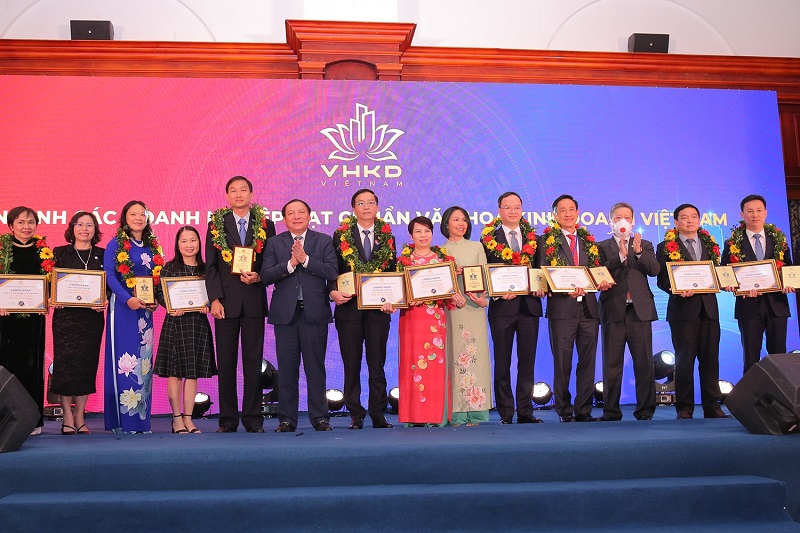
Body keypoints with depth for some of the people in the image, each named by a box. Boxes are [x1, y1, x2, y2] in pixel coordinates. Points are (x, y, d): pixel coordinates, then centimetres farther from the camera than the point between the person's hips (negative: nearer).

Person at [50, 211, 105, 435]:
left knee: (87, 362, 1)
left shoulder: (102, 255, 10)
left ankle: (79, 416, 10)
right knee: (65, 362, -4)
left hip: (93, 316, 1)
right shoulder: (60, 253, 8)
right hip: (66, 315, -1)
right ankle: (68, 418, 4)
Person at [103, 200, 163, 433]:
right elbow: (109, 275, -9)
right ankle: (123, 420, -2)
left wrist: (156, 301, -4)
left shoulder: (153, 247, 14)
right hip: (122, 308, -5)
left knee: (144, 360, 5)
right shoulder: (116, 244, -1)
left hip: (145, 309, 5)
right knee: (124, 360, -6)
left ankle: (141, 419, 11)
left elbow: (158, 278, 14)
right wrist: (128, 299, -21)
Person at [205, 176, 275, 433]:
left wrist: (259, 277, -13)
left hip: (254, 301, 0)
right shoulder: (216, 224, 6)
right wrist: (214, 299, -7)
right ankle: (228, 419, 12)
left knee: (253, 362, 3)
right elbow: (210, 266, 2)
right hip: (225, 301, 0)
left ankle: (253, 418, 10)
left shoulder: (265, 225, 7)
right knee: (226, 362, 4)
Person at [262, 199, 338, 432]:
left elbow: (332, 272, -7)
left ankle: (319, 417, 11)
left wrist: (305, 259, -13)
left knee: (316, 367, 3)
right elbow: (266, 275, -2)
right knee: (286, 369, 4)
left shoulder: (323, 241, 7)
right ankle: (287, 419, 12)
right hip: (285, 313, 1)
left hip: (314, 313, -1)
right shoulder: (274, 243, 9)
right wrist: (289, 264, -14)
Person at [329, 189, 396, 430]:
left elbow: (393, 272, 7)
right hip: (349, 307, -1)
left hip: (378, 308, 1)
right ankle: (355, 414, 13)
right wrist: (333, 291, -17)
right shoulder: (341, 236, 4)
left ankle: (378, 414, 12)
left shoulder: (387, 237, 8)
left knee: (377, 363, 5)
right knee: (351, 364, 5)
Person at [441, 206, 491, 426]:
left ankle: (475, 411, 0)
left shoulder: (476, 247, 13)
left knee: (474, 354, -3)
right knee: (454, 355, -3)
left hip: (474, 307, 1)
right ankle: (457, 413, -1)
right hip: (450, 308, -1)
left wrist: (483, 299, -10)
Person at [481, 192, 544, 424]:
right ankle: (505, 413, 12)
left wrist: (541, 287, -8)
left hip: (529, 305, 3)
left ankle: (525, 412, 14)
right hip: (502, 306, -3)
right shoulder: (489, 238, 1)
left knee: (527, 360, 7)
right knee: (502, 362, 4)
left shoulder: (533, 239, 10)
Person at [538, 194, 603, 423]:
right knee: (562, 363, 0)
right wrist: (566, 290, -18)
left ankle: (584, 410, 14)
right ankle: (564, 411, 9)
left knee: (587, 361, 6)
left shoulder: (589, 241, 17)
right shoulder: (546, 241, 3)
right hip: (562, 308, -4)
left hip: (588, 307, 4)